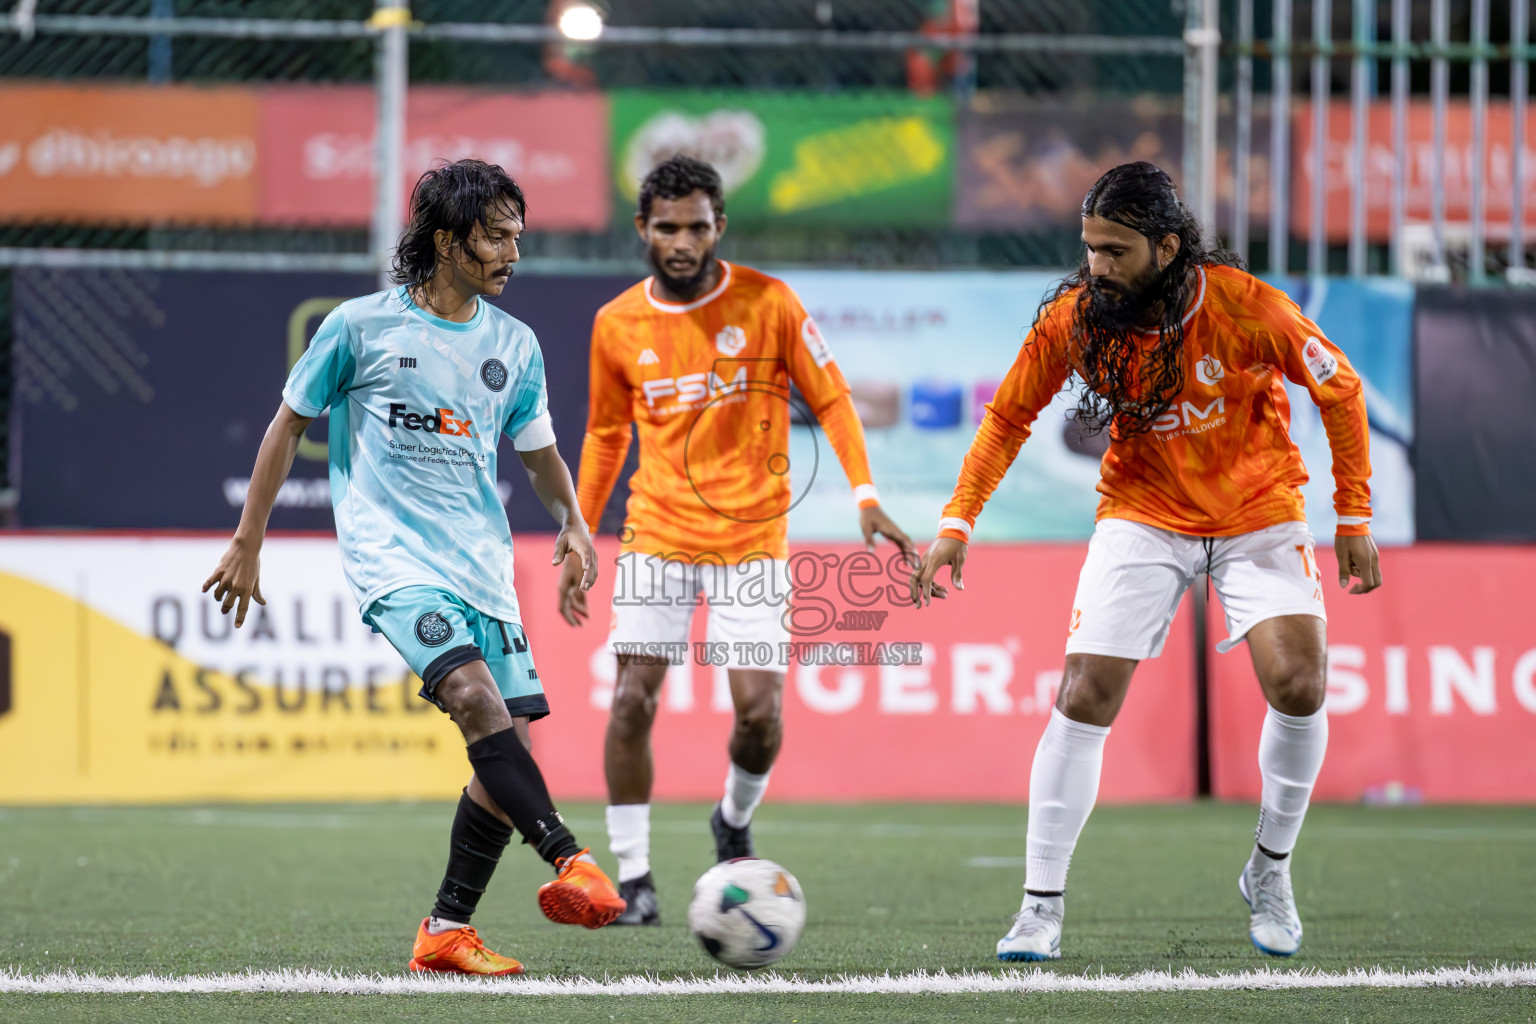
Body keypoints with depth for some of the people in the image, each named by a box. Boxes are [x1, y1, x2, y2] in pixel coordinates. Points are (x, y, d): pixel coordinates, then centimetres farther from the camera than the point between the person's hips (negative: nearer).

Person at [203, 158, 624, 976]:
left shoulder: (514, 346, 11)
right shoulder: (361, 326, -1)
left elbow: (538, 452, 23)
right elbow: (289, 425, 8)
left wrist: (572, 523, 3)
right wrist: (247, 544, 8)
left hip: (481, 563, 6)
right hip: (389, 550, -5)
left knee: (512, 737, -4)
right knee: (474, 693, -28)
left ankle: (446, 932, 4)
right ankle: (568, 865, -31)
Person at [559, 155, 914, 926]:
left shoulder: (769, 304, -5)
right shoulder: (617, 325, 2)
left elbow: (830, 400, 0)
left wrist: (866, 497, -11)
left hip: (750, 537, -2)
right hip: (656, 535, 2)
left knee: (759, 710, -8)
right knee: (632, 701, -9)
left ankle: (735, 820, 24)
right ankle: (633, 876, 2)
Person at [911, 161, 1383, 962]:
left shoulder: (1243, 305, -22)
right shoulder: (1073, 317, -15)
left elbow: (1338, 389, -8)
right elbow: (1008, 417, 1)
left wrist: (1355, 517, -6)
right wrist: (957, 521, -6)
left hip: (1257, 511, -1)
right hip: (1143, 513, 1)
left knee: (1296, 683, -18)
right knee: (1083, 699, -10)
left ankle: (1270, 871, 7)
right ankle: (1041, 908, 0)